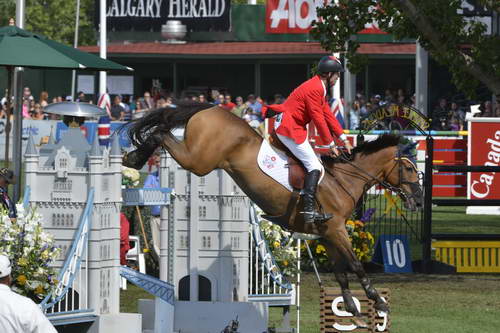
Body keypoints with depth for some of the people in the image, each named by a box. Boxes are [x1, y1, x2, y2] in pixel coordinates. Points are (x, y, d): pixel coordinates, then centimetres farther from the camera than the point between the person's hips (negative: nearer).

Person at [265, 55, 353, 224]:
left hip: (293, 127, 11)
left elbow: (328, 115, 18)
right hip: (289, 128, -11)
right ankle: (309, 211, -23)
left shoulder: (320, 88, 16)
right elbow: (319, 120, -18)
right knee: (315, 167, -14)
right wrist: (331, 144, -11)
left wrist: (343, 138, 13)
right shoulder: (314, 89, -18)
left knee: (314, 164, 16)